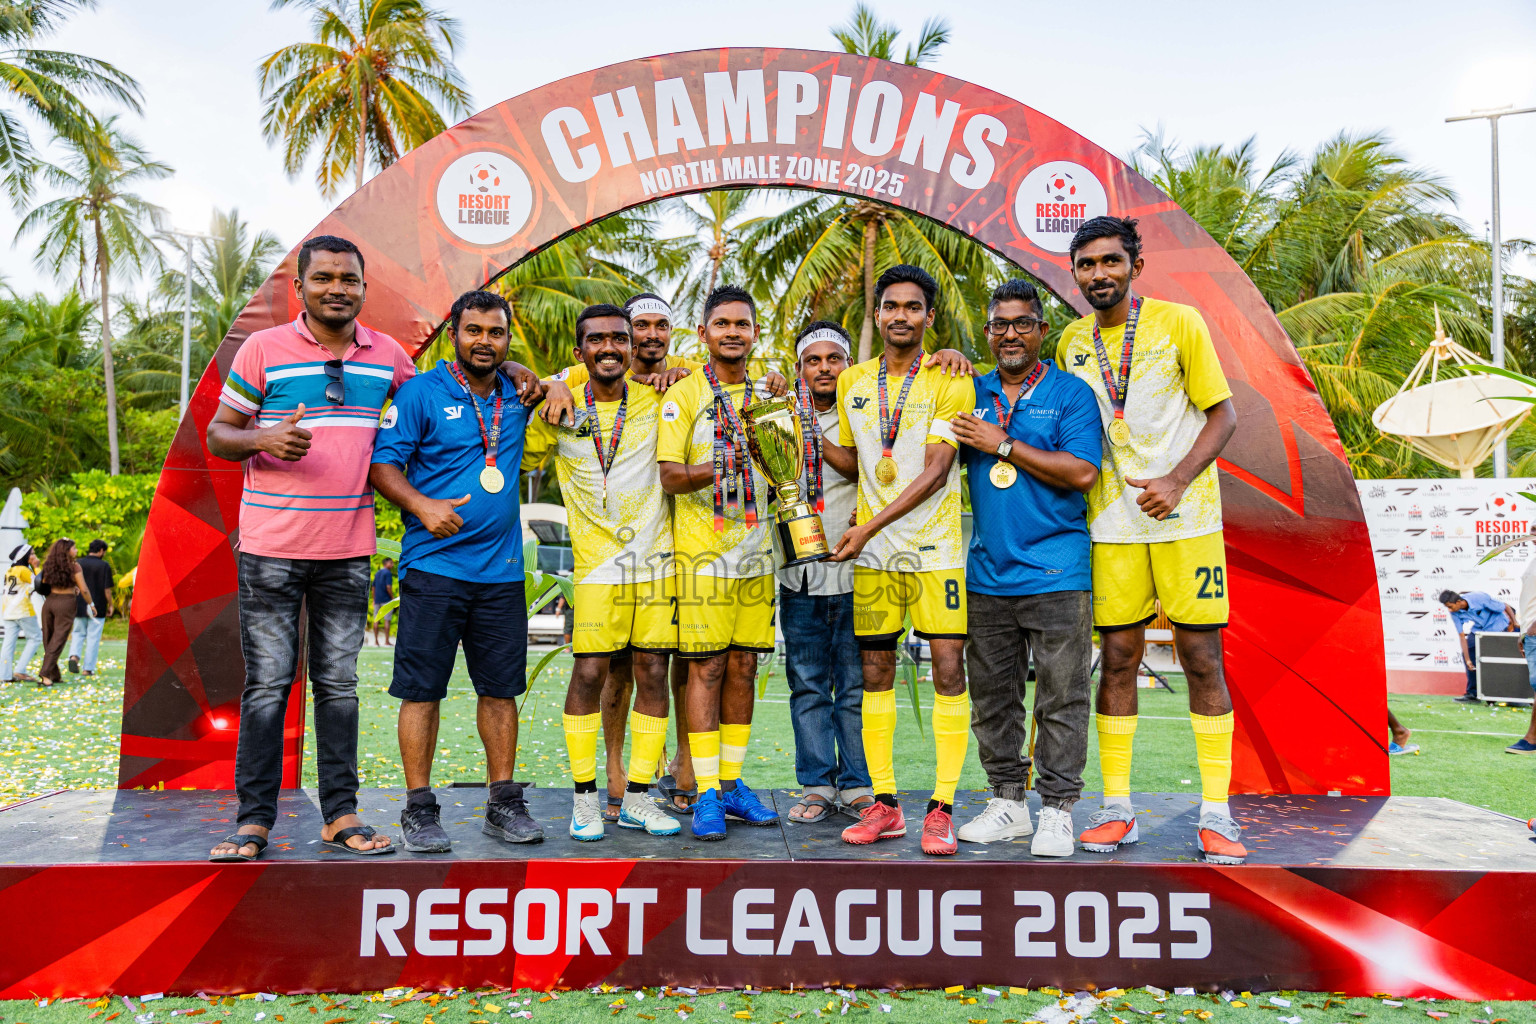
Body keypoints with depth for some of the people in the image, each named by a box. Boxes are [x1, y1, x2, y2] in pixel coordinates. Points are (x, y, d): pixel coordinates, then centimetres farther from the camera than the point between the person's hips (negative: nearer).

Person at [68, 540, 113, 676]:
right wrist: (110, 605, 2)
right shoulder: (104, 566, -8)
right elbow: (107, 589, -9)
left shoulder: (78, 564, 3)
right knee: (93, 638, 4)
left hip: (79, 607, 3)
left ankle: (74, 656, -7)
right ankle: (89, 668, 6)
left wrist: (72, 603, 17)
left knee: (78, 633, 17)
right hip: (98, 608, -3)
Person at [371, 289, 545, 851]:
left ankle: (504, 802, 18)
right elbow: (383, 463, -5)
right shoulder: (421, 393, -1)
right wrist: (422, 505, -21)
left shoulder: (518, 396, 12)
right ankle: (419, 808, 10)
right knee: (422, 689, 0)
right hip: (434, 566, -4)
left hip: (502, 569, 4)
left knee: (501, 688, 8)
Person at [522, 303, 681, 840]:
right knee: (590, 673, -5)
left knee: (653, 673, 3)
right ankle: (585, 796, 10)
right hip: (597, 563, -1)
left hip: (658, 559, 2)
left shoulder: (656, 401, 6)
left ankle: (638, 797, 14)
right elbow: (518, 460, 14)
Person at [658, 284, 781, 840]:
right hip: (704, 553, -5)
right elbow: (669, 476, -9)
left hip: (755, 551, 5)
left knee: (743, 668, 8)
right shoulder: (685, 394, -2)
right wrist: (716, 468, -25)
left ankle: (732, 784, 19)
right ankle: (707, 794, 4)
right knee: (706, 668, -4)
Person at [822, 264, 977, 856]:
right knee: (875, 675, 6)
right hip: (871, 553, 4)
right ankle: (884, 805, 16)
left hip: (935, 548, -4)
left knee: (948, 672, -5)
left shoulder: (950, 383, -5)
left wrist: (868, 527, -19)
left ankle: (942, 808, 5)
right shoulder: (852, 383, 11)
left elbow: (934, 472, -13)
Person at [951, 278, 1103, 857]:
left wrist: (1003, 444, -10)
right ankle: (1007, 802, 22)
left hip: (1055, 574, -4)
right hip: (986, 575, 4)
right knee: (992, 697, 10)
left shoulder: (1071, 393, 1)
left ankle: (1057, 810, 11)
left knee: (1061, 698, 0)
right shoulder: (971, 394, 12)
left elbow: (1082, 472, -10)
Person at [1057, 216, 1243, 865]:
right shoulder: (1071, 341, 9)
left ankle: (1216, 814, 8)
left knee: (1202, 658, -1)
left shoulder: (1179, 323, -2)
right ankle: (1117, 809, 13)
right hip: (1111, 522, 3)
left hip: (1184, 515, -3)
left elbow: (1223, 415, -2)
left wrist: (1177, 479, -16)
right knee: (1117, 658, 4)